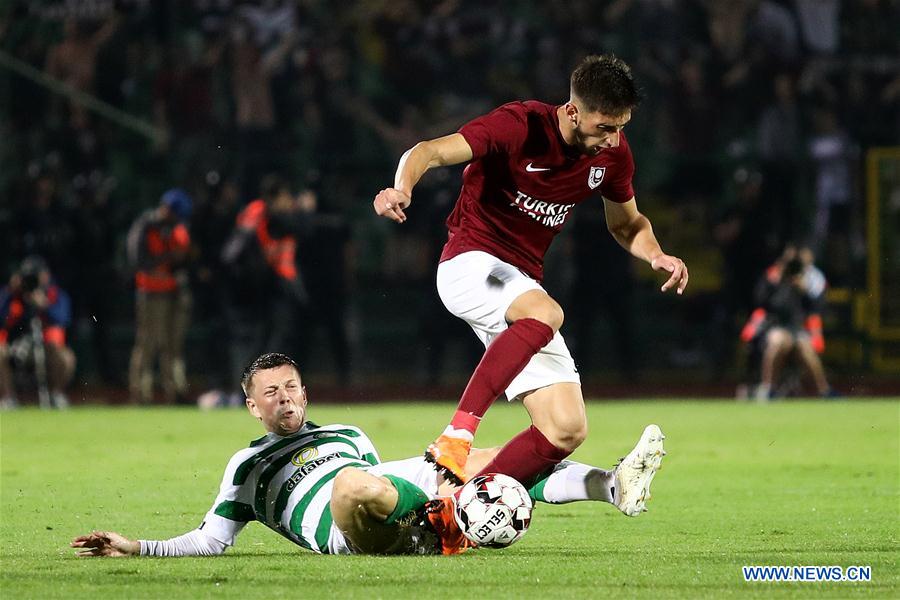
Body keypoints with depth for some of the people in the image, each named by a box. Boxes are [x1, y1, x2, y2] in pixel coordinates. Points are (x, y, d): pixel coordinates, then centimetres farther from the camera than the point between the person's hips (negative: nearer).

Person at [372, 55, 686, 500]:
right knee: (546, 313, -40)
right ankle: (455, 438, -41)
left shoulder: (612, 151, 3)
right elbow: (428, 152, -23)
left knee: (567, 430, -6)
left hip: (522, 283, 7)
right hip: (470, 262, -7)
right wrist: (402, 188, -45)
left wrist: (656, 256, -2)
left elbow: (626, 223, 20)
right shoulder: (520, 126, -16)